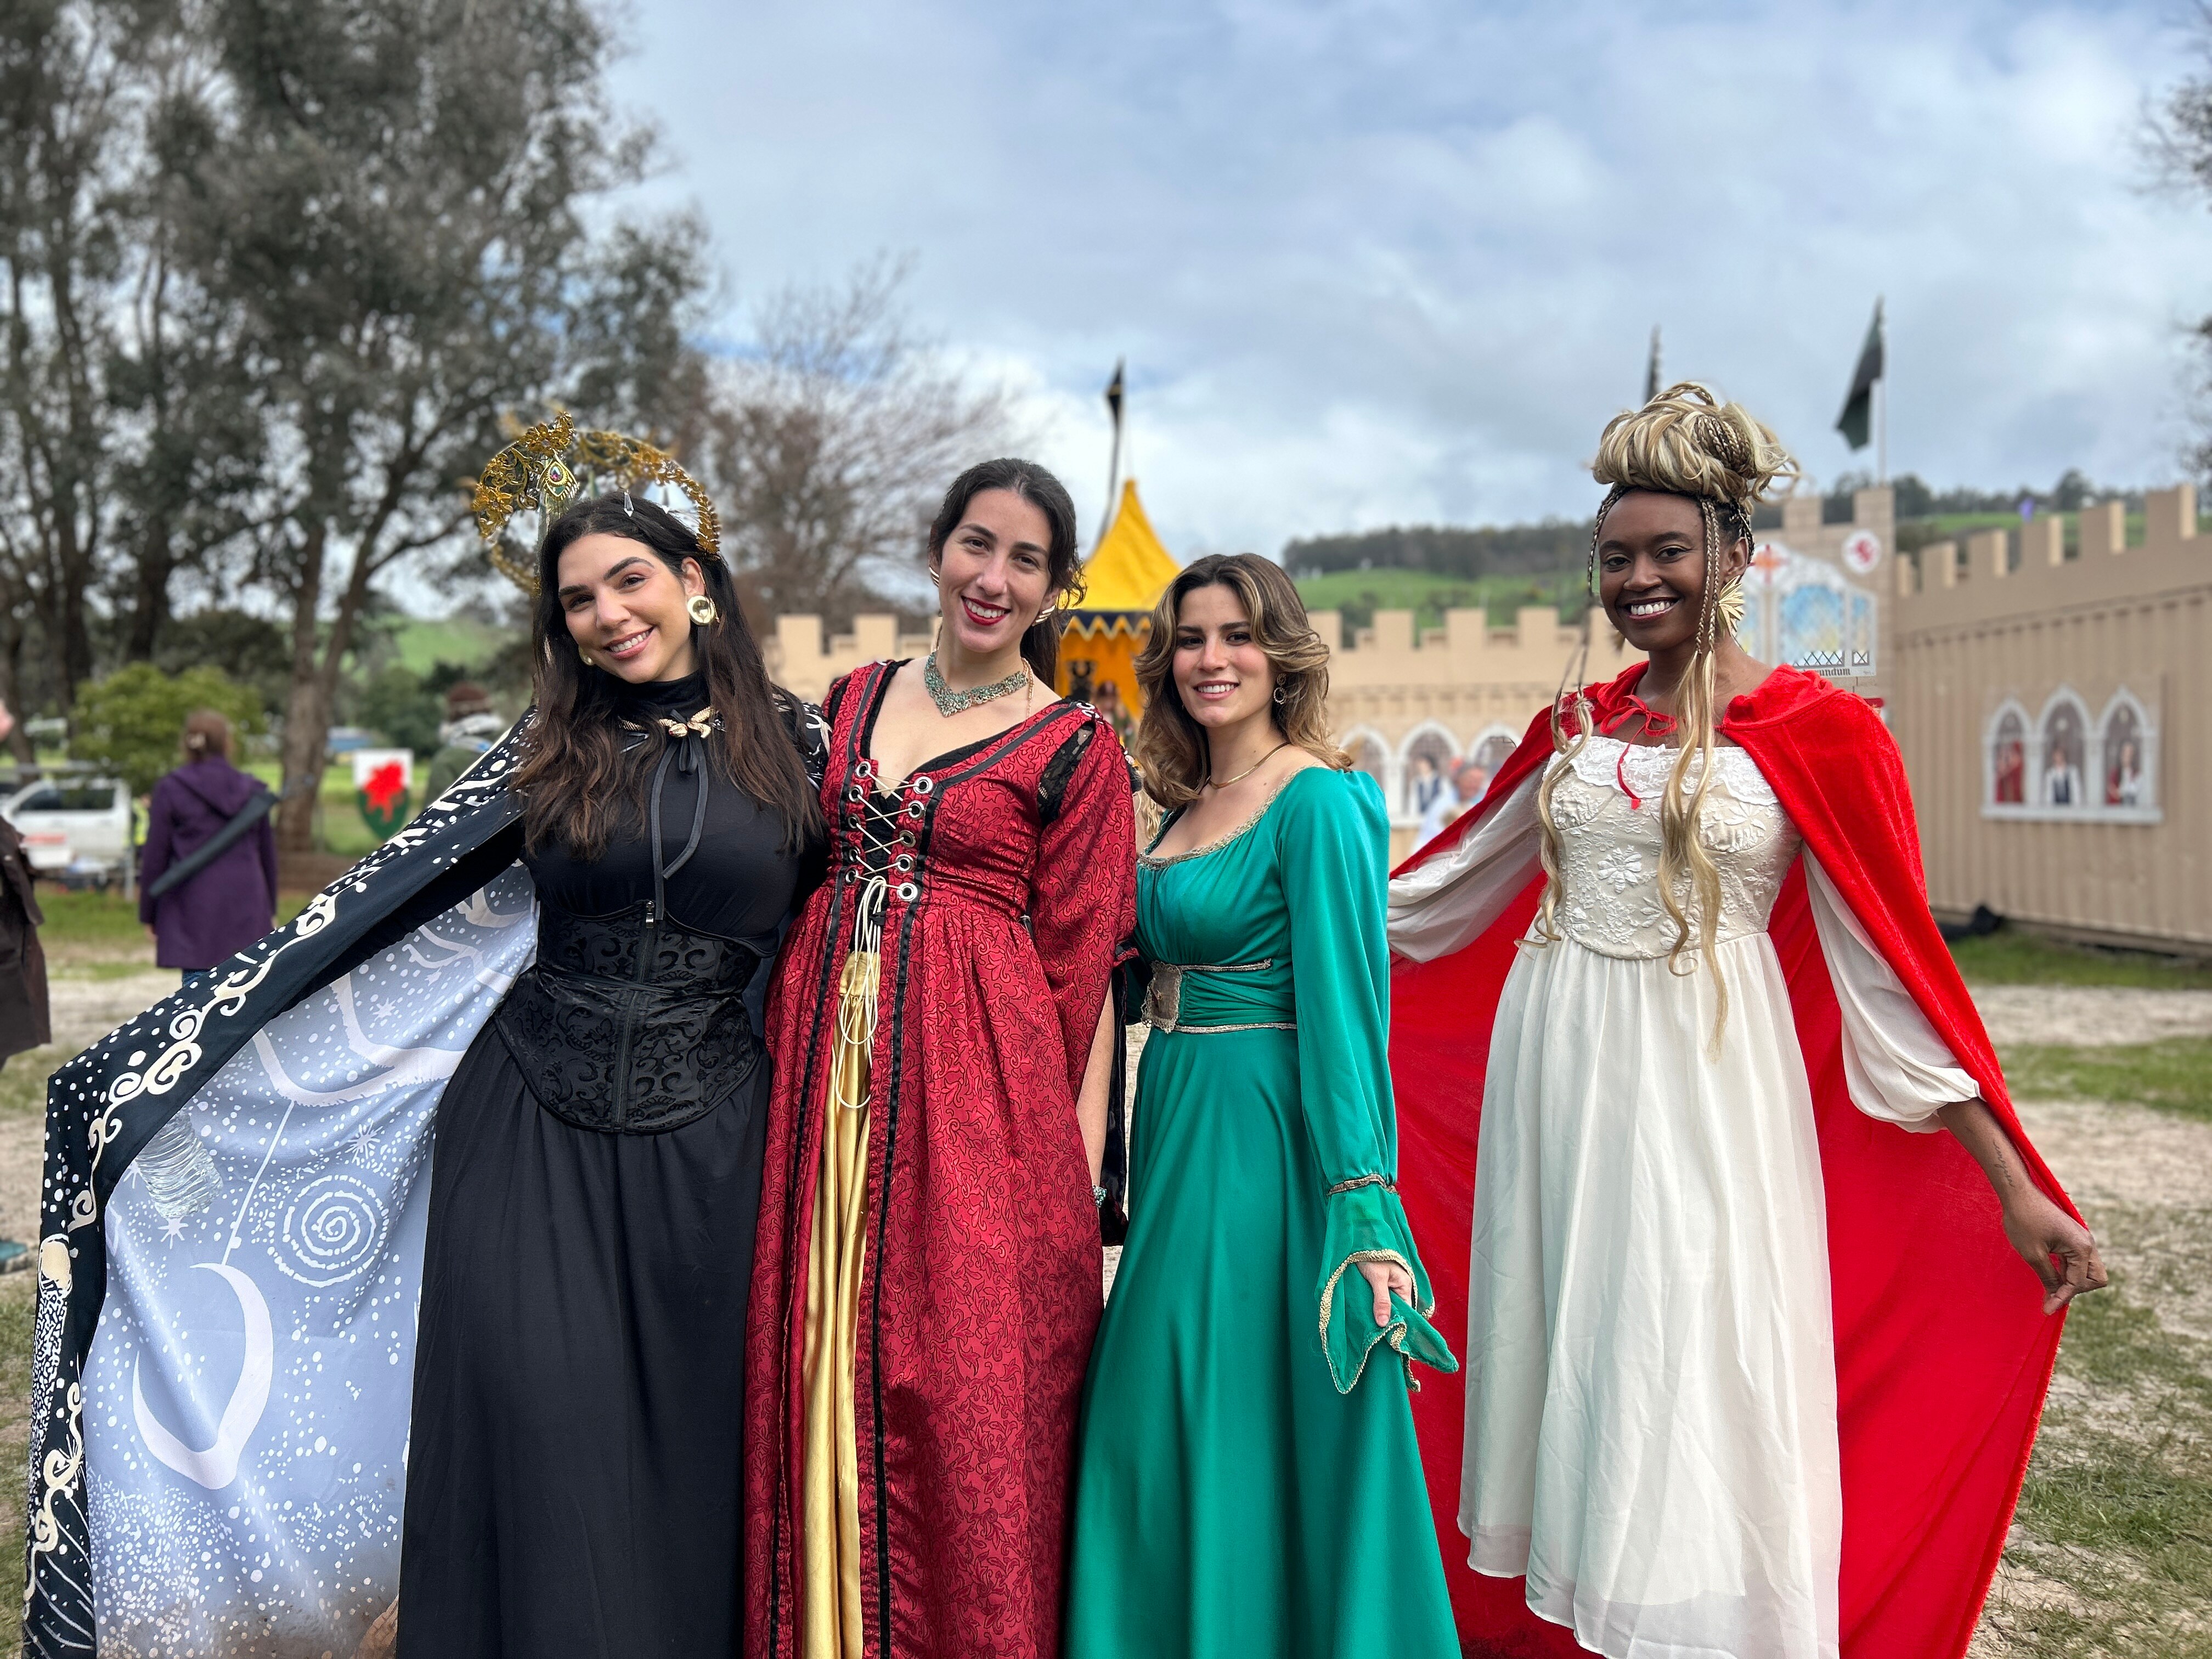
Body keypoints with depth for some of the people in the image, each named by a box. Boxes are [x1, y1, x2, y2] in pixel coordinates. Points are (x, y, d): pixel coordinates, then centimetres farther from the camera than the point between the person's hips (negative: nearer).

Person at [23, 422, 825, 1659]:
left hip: (706, 1141, 0)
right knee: (538, 1432, -4)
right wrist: (160, 1058, 0)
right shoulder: (549, 753, 5)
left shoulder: (792, 741, 3)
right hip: (530, 1134, 1)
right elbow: (372, 905, 3)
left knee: (684, 1436, 6)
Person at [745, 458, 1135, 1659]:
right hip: (823, 1065, 4)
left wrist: (1081, 1172, -7)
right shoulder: (854, 699, 13)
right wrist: (797, 1067, 10)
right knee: (821, 1381, 9)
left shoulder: (1078, 749, -1)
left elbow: (1082, 970, -2)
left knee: (971, 1393, 0)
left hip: (977, 1086, -4)